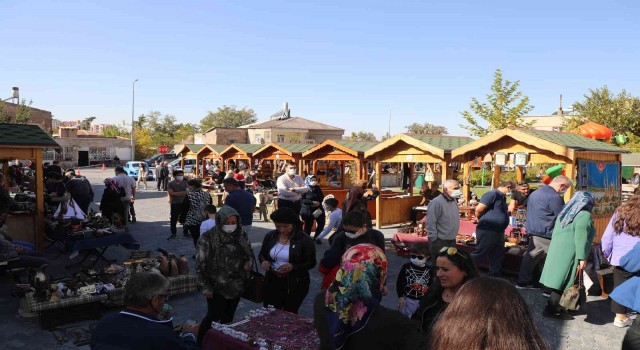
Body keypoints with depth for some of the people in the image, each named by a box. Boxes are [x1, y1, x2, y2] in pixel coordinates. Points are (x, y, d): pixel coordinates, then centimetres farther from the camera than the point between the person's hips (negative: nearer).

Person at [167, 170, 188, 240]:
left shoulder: (185, 183, 5)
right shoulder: (171, 184, -2)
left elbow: (187, 192, -3)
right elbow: (171, 193, -14)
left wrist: (176, 193, -15)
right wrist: (182, 192, -14)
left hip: (184, 203, 2)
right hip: (175, 204, -1)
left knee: (185, 218, 6)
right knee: (173, 219, 3)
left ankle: (185, 232, 20)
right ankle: (173, 233, 15)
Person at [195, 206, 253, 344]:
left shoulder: (241, 235, -2)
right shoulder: (208, 238, -18)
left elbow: (249, 253, 13)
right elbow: (200, 264, -13)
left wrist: (249, 261, -10)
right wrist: (206, 286, -13)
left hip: (236, 285, 5)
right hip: (217, 287, -5)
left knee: (228, 317, 18)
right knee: (213, 317, 3)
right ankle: (201, 343, 24)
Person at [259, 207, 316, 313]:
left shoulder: (305, 240, -13)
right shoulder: (270, 236, -1)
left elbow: (311, 263, -9)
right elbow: (262, 254, 12)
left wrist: (293, 267, -25)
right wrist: (263, 261, -12)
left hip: (295, 284, -3)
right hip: (272, 281, 4)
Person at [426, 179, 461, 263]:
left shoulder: (454, 200, 7)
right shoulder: (436, 202, -20)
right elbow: (430, 223, -21)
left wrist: (453, 235, 18)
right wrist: (434, 240, -20)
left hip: (452, 240, 8)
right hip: (439, 242, -8)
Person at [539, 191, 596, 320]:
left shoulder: (564, 213, 18)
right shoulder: (584, 215, -9)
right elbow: (581, 238, -18)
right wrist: (582, 258, -16)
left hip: (557, 251, 8)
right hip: (570, 254, -8)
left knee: (559, 282, 12)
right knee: (564, 284, -3)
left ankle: (557, 308, 15)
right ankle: (550, 309, -1)